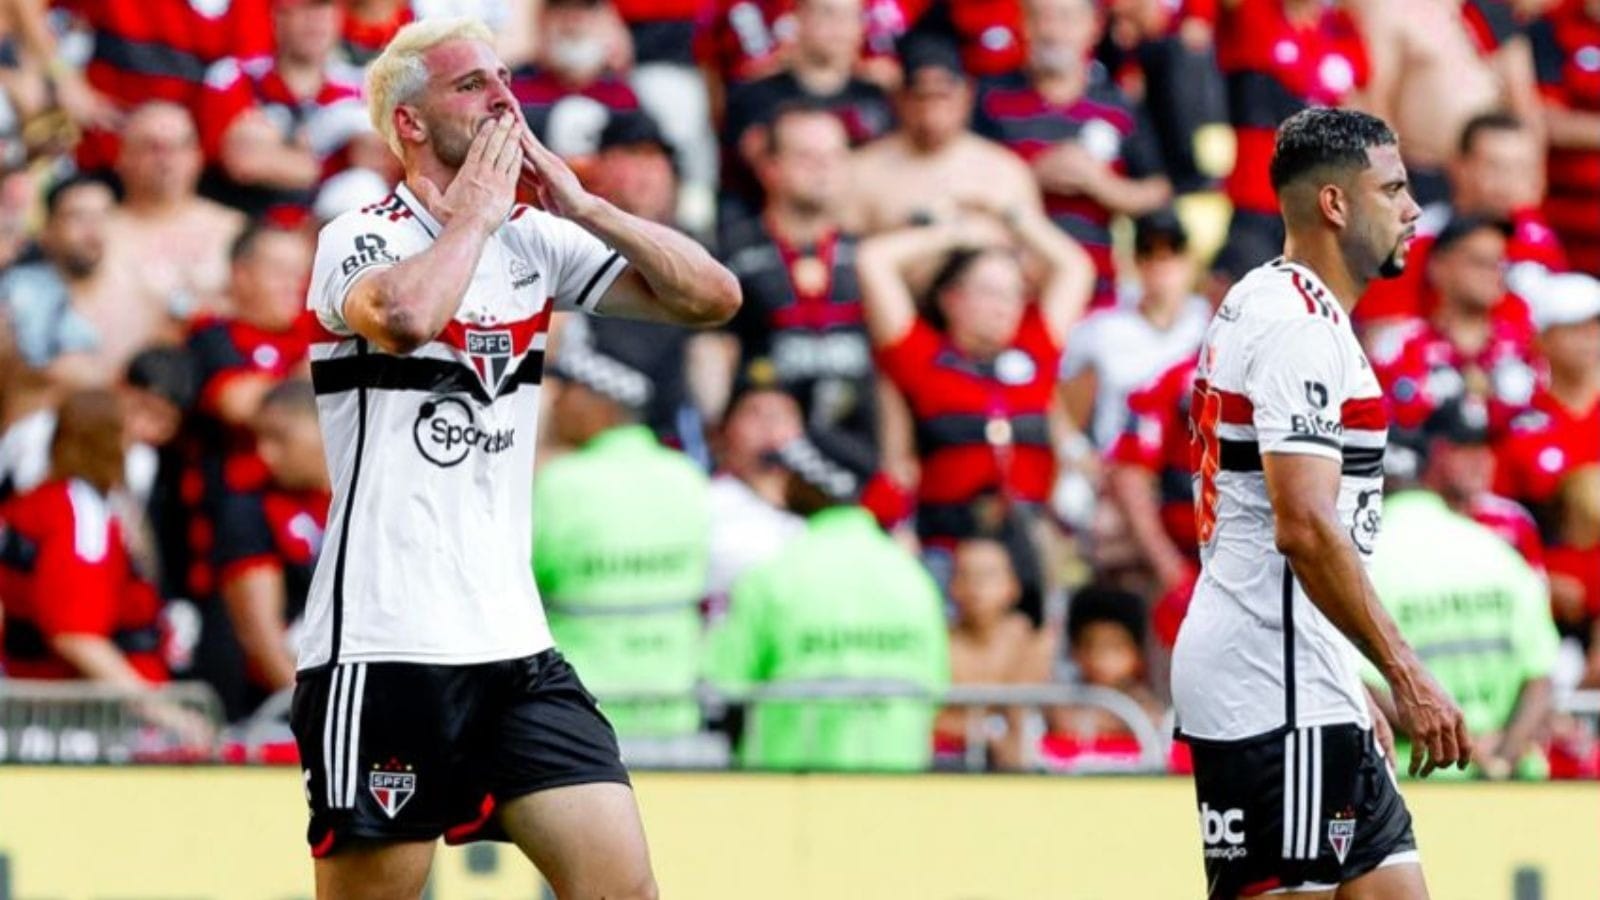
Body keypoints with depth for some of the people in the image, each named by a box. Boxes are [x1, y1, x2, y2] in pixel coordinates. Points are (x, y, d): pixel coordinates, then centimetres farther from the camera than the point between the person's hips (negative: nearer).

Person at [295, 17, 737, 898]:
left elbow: (712, 295, 7)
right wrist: (475, 212, -14)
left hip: (512, 644, 6)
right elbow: (404, 315, -31)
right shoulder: (360, 237, -7)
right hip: (383, 650, -6)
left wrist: (580, 205, -2)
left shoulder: (535, 238, 10)